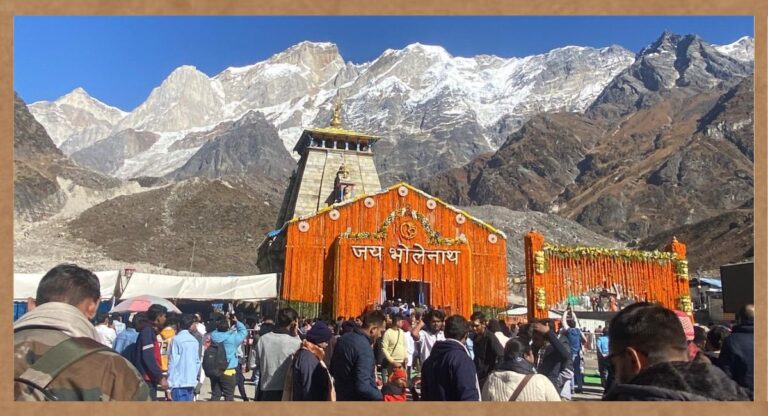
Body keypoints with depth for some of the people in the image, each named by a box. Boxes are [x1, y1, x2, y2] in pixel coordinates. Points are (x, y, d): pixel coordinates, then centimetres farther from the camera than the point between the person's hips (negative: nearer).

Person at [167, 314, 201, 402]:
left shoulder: (176, 339, -8)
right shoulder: (194, 340, 9)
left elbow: (172, 361, -9)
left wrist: (170, 379, -5)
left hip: (179, 381, -5)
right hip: (191, 380, 5)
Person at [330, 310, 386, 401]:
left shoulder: (343, 338, 3)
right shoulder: (364, 347, -26)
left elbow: (333, 369, 14)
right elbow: (362, 387, -32)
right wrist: (381, 397, -17)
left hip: (341, 396, 8)